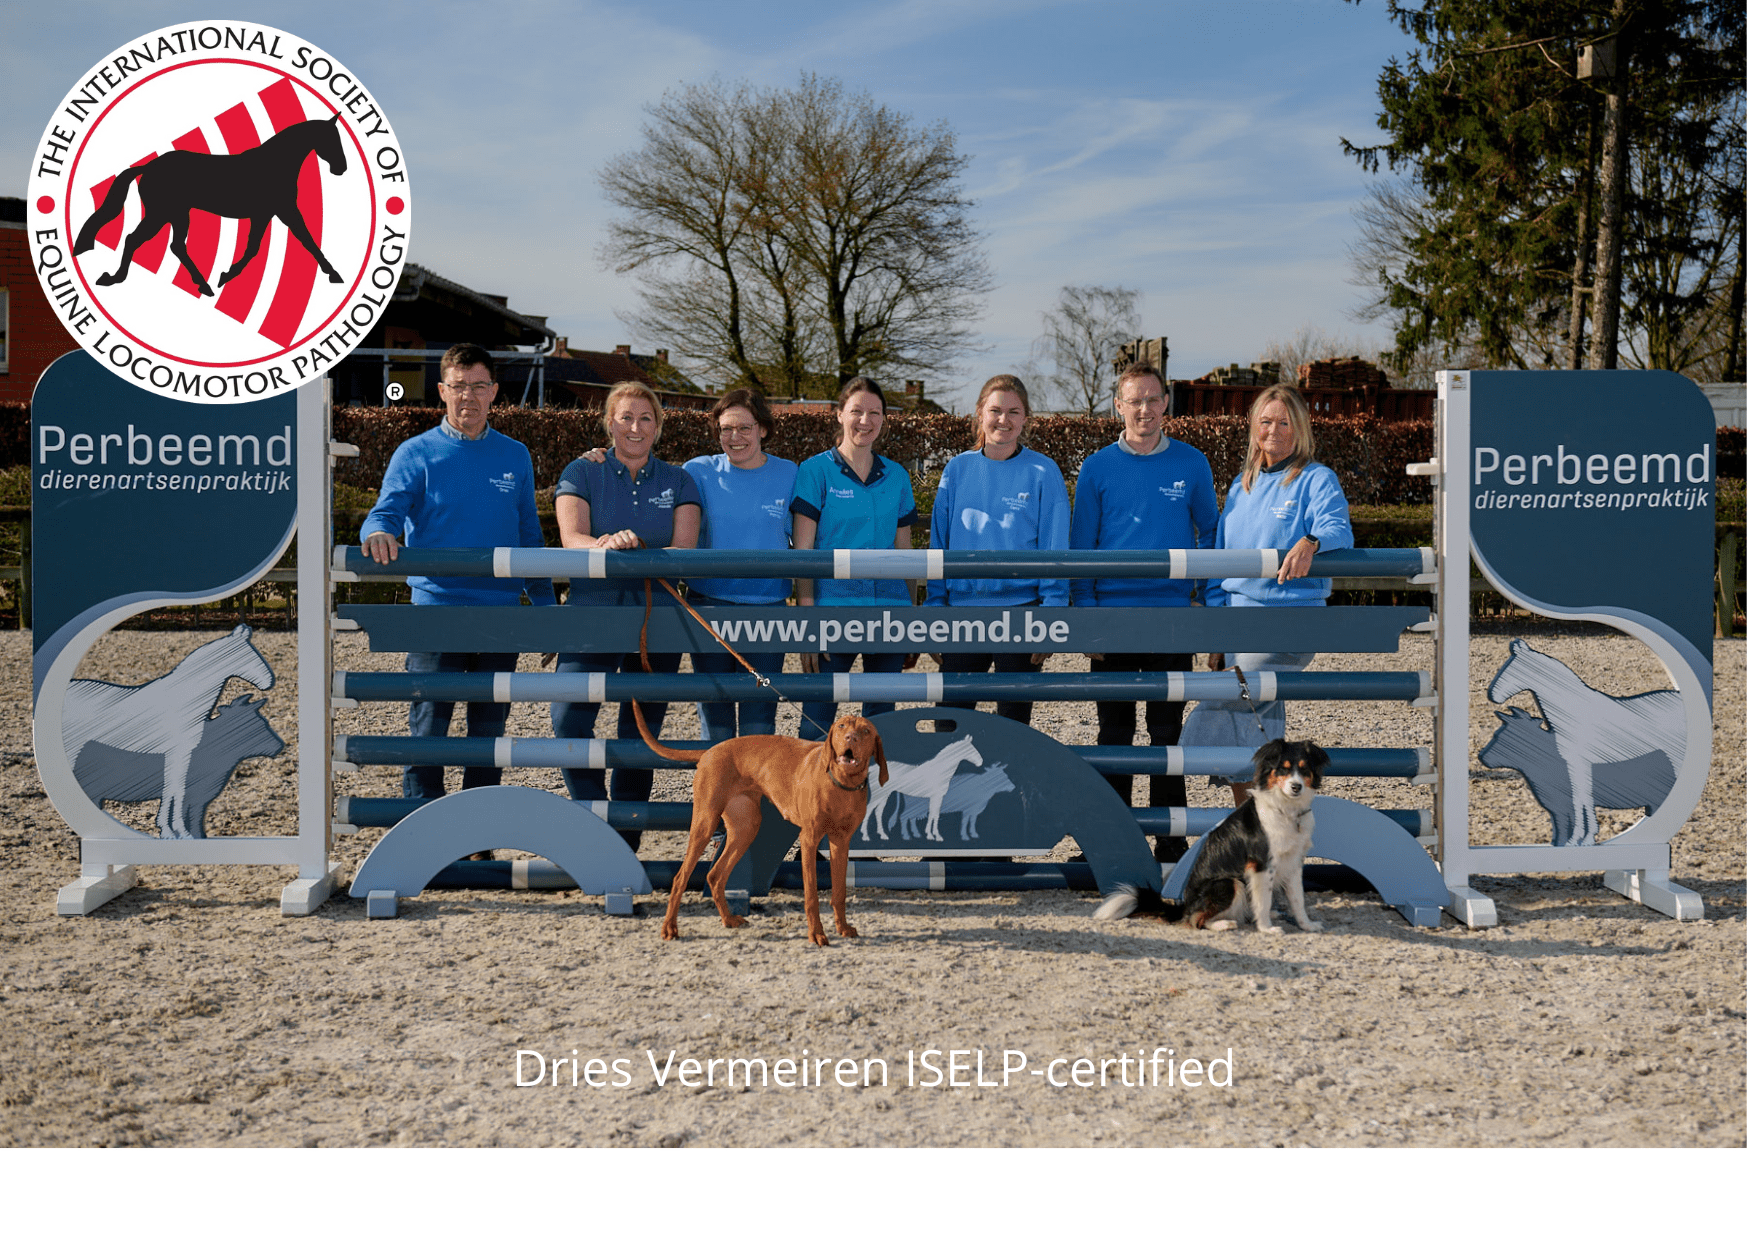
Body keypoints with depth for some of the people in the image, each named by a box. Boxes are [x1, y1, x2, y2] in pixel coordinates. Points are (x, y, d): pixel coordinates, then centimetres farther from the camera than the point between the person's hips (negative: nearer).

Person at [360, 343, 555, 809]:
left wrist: (546, 607, 11)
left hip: (501, 614, 3)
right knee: (428, 729, -4)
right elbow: (385, 514, -8)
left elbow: (529, 538, 15)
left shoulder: (515, 457, 11)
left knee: (489, 731, 9)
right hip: (436, 609, -3)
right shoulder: (416, 453, 2)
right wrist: (378, 533, -33)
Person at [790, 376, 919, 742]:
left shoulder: (896, 476, 11)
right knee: (818, 715, -4)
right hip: (832, 608, -4)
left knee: (881, 714, 9)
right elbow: (802, 552, -4)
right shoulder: (816, 471, -1)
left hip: (889, 609, 4)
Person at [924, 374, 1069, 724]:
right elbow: (939, 544, 10)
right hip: (961, 608, 2)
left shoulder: (1042, 472, -1)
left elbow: (1054, 549, -2)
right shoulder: (958, 469, 7)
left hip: (1021, 608, -2)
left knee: (1013, 721, 6)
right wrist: (935, 609, 5)